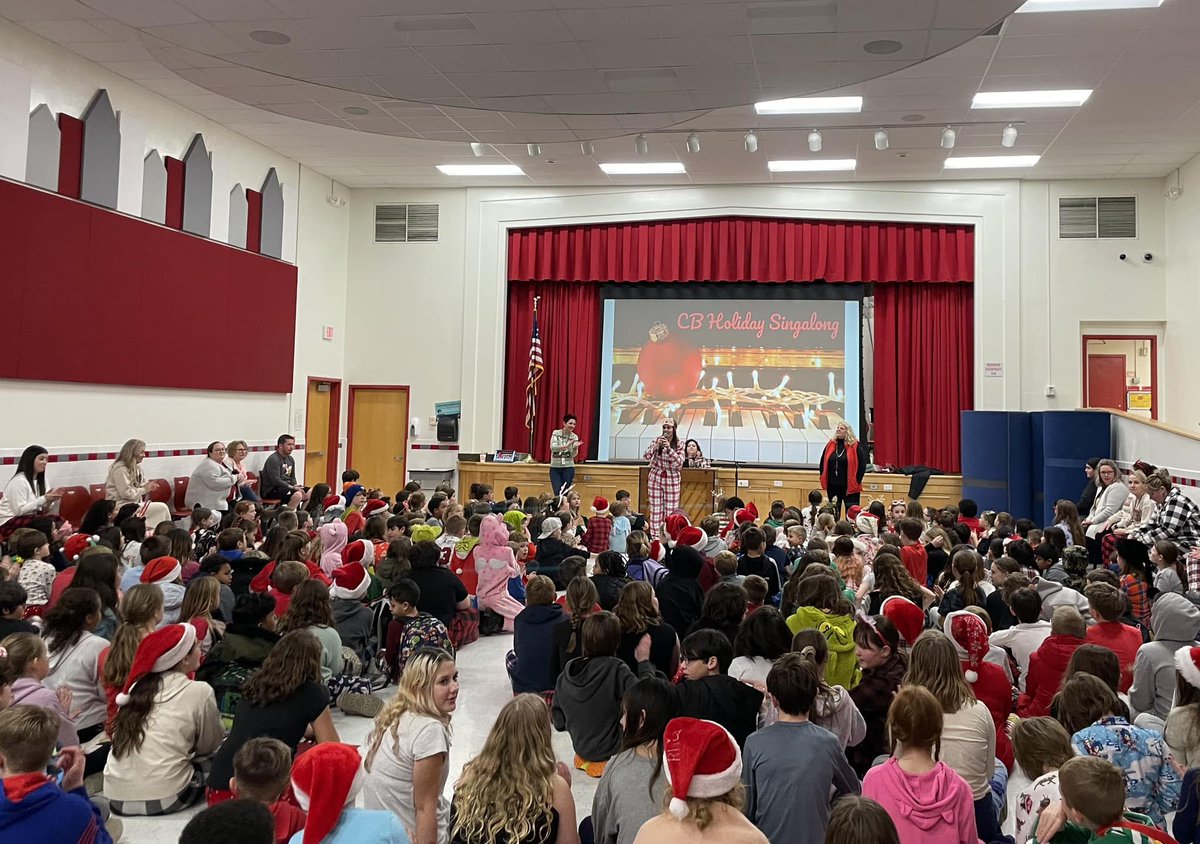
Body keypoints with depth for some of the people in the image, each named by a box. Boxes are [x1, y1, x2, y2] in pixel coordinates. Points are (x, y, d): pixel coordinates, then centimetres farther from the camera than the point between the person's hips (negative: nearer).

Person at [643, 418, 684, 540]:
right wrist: (657, 446, -22)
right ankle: (655, 537, 10)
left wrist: (669, 448, -24)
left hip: (672, 479, -1)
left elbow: (679, 462, -14)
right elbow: (646, 456, -7)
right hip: (656, 477, 1)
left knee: (671, 509, 1)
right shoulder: (657, 440, -1)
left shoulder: (679, 444, -4)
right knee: (655, 508, 3)